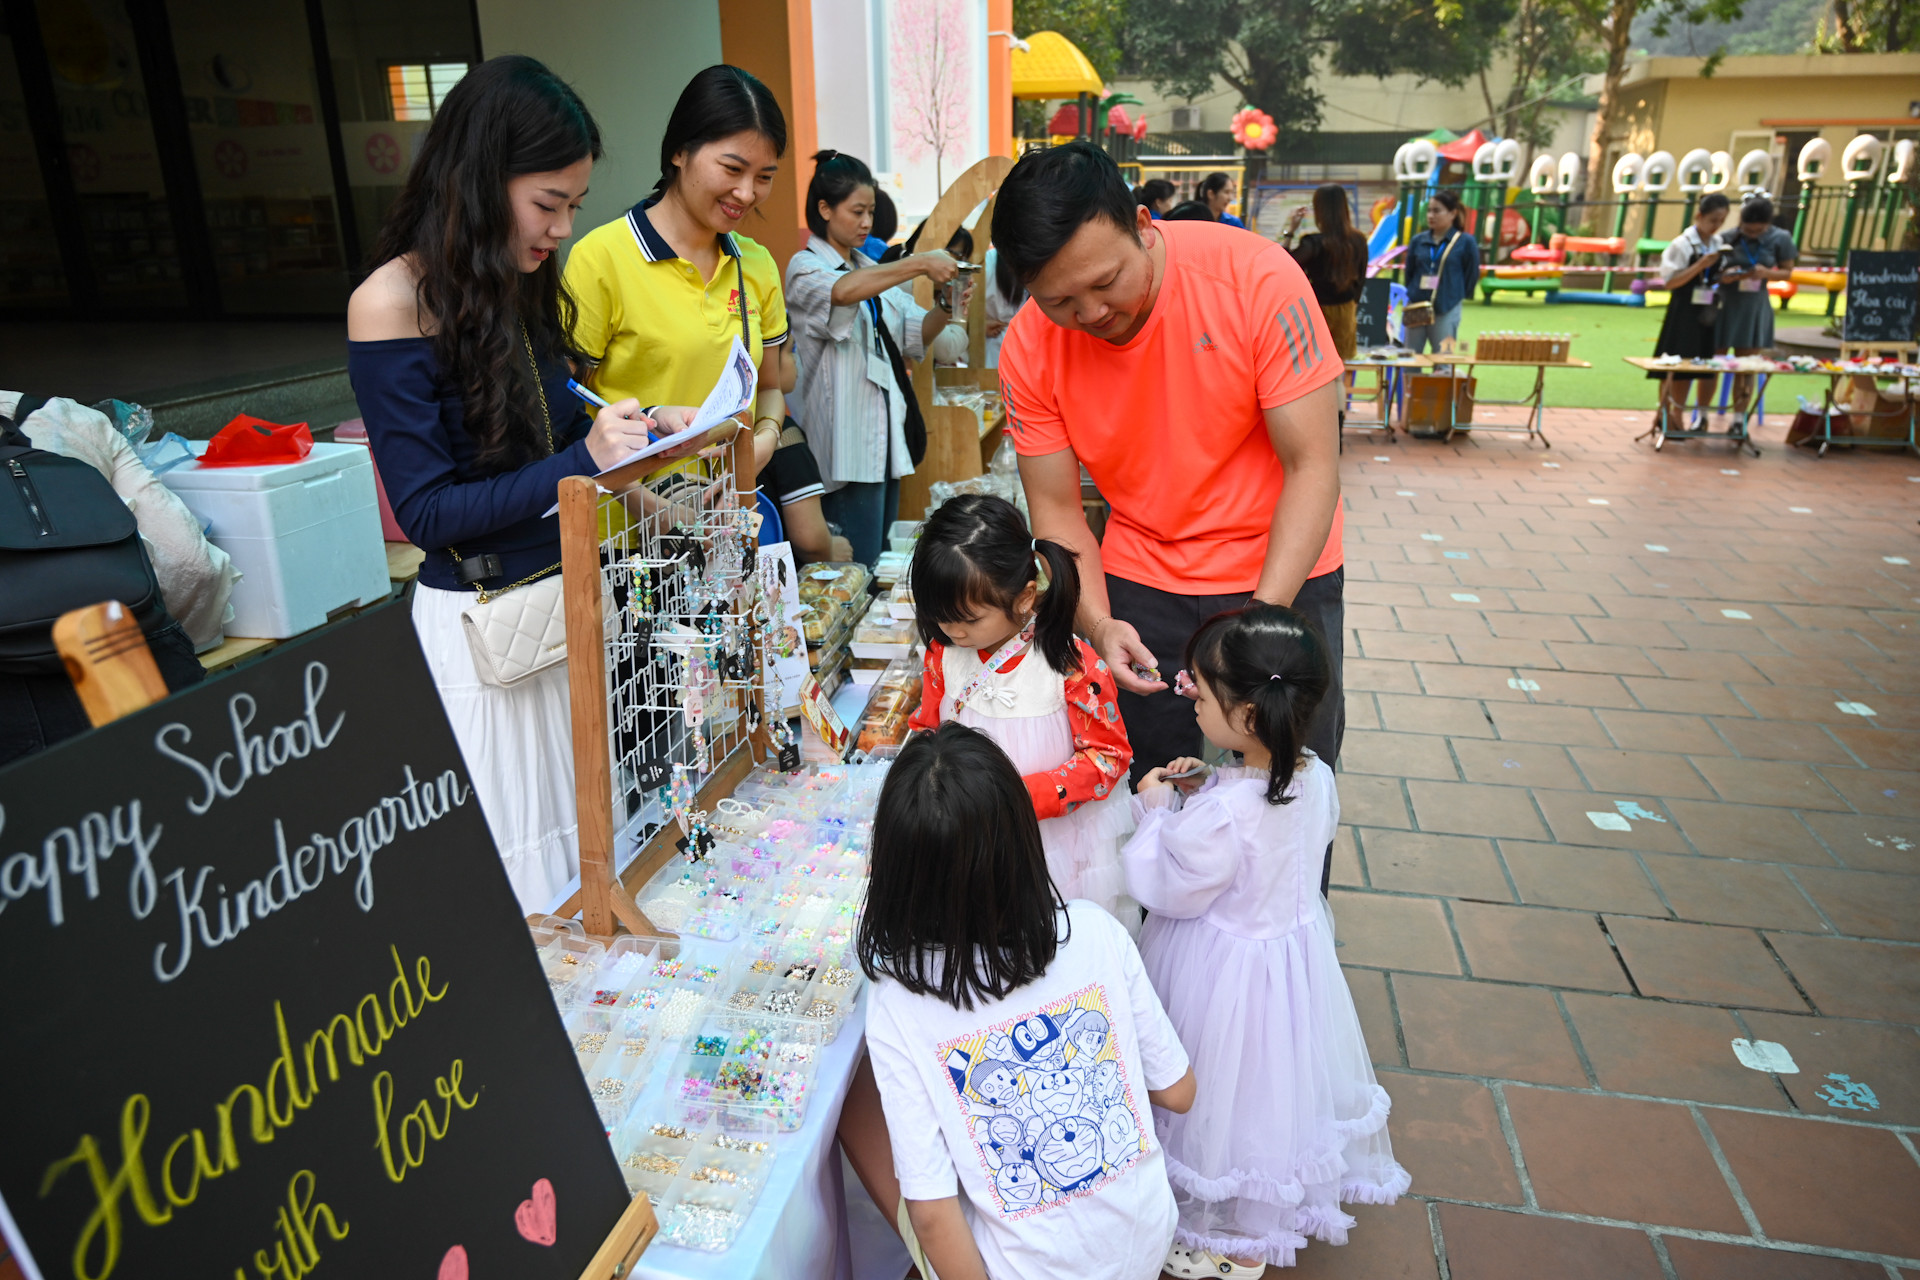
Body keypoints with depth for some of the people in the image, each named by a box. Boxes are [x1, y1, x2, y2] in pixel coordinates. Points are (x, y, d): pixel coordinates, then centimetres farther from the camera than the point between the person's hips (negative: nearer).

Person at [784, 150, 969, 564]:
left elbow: (914, 335, 11)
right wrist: (920, 264, -31)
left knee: (883, 559, 12)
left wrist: (943, 310, -9)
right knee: (856, 570, -9)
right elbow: (842, 292, -28)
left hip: (886, 437, 8)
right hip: (845, 443, -8)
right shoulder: (805, 269, -5)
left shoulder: (871, 268, 18)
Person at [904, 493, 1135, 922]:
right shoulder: (944, 653, -6)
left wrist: (1021, 795, -25)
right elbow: (927, 729, 10)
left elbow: (1107, 756, -14)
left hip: (1058, 835, -3)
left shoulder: (1072, 665, -21)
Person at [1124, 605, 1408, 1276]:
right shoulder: (1316, 777, -12)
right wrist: (1201, 794, -1)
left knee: (1228, 1097, 16)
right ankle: (1295, 1197, 54)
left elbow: (1167, 891, -20)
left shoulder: (1220, 813, -36)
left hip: (1226, 970, -7)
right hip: (1297, 942, 7)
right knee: (1281, 1080, 29)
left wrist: (1157, 809, -9)